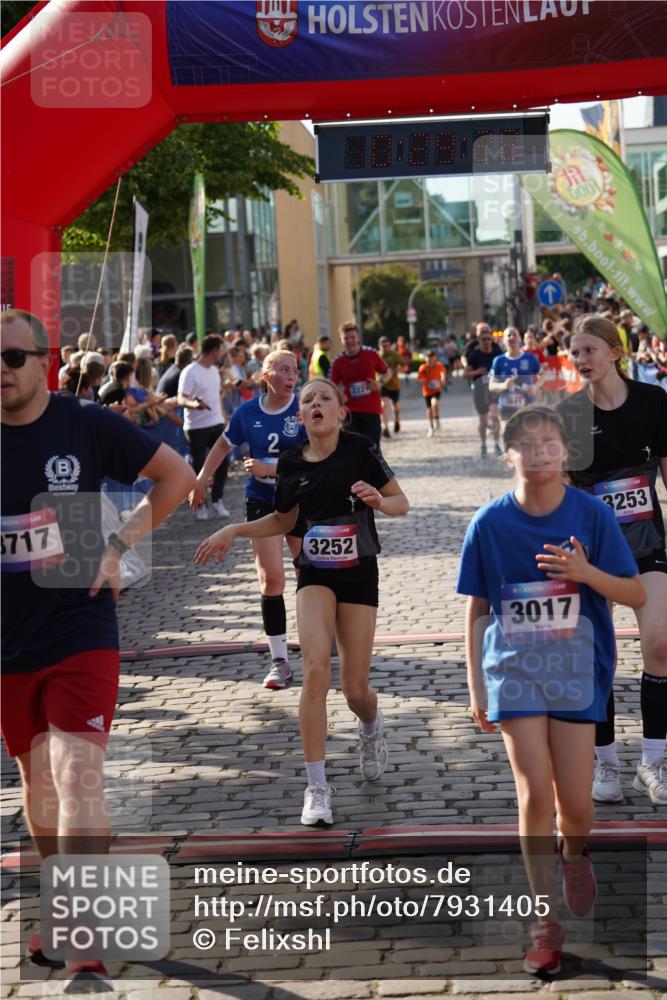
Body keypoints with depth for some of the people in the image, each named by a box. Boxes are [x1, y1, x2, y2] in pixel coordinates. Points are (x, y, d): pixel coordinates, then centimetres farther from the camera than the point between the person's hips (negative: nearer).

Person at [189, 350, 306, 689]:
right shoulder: (247, 413, -3)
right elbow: (224, 446, 14)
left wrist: (270, 468, -24)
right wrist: (200, 480, 16)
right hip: (262, 502, 1)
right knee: (271, 577, -7)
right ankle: (279, 661, -3)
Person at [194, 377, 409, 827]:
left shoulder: (361, 449, -8)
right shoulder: (292, 463, 1)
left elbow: (401, 503, -1)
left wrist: (379, 500, -22)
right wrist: (234, 531, 6)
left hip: (359, 574, -1)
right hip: (315, 575, 1)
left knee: (355, 689, 2)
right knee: (316, 670, -19)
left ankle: (372, 727, 41)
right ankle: (317, 788, -14)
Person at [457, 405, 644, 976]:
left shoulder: (592, 515, -6)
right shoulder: (490, 523, -4)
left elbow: (636, 595, -3)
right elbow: (477, 609, 4)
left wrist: (587, 573, -22)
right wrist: (475, 686, 2)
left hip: (577, 671, 0)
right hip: (515, 671, 0)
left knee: (575, 803, 2)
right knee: (535, 794, -6)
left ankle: (573, 853, 40)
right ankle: (546, 924, 6)